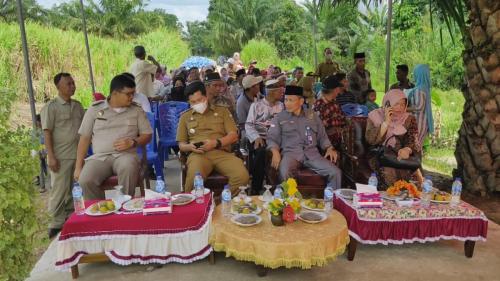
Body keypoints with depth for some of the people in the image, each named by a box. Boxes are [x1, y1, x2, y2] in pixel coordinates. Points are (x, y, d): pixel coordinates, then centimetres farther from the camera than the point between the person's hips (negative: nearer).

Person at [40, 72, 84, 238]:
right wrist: (51, 157, -16)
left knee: (74, 189, 13)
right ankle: (56, 223, 12)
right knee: (59, 190, 0)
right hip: (61, 156, -5)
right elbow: (47, 133, -10)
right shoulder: (51, 107, -7)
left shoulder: (77, 105, 10)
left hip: (78, 154, 5)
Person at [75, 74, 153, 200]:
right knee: (85, 181, -28)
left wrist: (132, 142, -11)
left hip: (125, 155, -1)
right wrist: (78, 166, 5)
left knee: (128, 167, -37)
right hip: (99, 157, 1)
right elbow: (85, 138, 10)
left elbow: (147, 135, 10)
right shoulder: (94, 109, 9)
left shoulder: (137, 110, 9)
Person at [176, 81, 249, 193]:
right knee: (194, 178, -36)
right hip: (199, 154, 0)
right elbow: (181, 145, 19)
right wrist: (190, 147, -6)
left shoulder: (222, 111, 19)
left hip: (222, 153, 1)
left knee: (242, 176, -28)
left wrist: (216, 143, -10)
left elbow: (234, 135, 9)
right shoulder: (185, 117, 21)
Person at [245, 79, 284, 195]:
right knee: (261, 151, -35)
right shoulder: (256, 105, 9)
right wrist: (256, 137, -16)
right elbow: (249, 124, 2)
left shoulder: (281, 106, 18)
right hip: (259, 138, -2)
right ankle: (255, 188, -20)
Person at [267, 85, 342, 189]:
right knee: (284, 173, -36)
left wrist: (329, 148, 2)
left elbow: (322, 136, 21)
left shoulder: (312, 115, 18)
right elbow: (272, 138, 4)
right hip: (290, 153, -2)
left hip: (312, 153, 3)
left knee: (335, 172, -18)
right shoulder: (279, 117, 10)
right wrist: (275, 152, -16)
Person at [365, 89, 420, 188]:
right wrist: (386, 122, -16)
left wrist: (407, 150, -27)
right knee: (388, 170, -32)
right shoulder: (375, 116, 2)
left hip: (401, 157, 2)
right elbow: (371, 140, -11)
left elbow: (412, 140, -4)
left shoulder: (409, 119, 9)